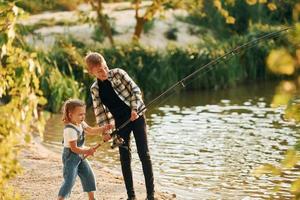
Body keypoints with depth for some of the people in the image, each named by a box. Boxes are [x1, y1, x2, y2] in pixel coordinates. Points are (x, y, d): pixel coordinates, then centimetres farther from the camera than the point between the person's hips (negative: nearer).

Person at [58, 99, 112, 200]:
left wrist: (104, 128, 1)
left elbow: (91, 130, 14)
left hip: (80, 156, 9)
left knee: (89, 176, 12)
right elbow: (74, 148, -26)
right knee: (69, 180, -14)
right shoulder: (70, 130, -26)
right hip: (70, 157, -9)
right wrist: (87, 151, -27)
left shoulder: (81, 123, 1)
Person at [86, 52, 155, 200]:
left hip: (136, 117, -3)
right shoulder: (95, 89, 3)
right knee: (125, 158, 3)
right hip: (120, 123, 3)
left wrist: (135, 109, -18)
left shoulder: (118, 73, -4)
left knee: (144, 154, -8)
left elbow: (135, 90, -6)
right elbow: (99, 111, 5)